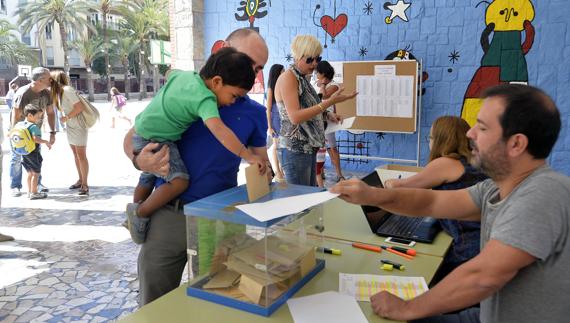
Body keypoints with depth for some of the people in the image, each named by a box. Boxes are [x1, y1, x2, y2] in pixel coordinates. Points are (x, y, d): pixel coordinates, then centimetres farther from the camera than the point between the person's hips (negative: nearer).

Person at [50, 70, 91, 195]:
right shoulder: (58, 92, 10)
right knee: (75, 154, 13)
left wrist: (66, 117, -16)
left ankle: (85, 184, -2)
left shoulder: (67, 90, -17)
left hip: (79, 125, -9)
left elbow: (80, 107, -23)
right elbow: (61, 108, 9)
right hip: (70, 126, 9)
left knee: (81, 155, -6)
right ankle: (80, 180, 22)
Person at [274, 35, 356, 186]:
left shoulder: (303, 78, 12)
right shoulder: (288, 77, -13)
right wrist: (329, 102, -24)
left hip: (308, 148, 9)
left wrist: (327, 115, 4)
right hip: (295, 150, -8)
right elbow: (295, 117, -23)